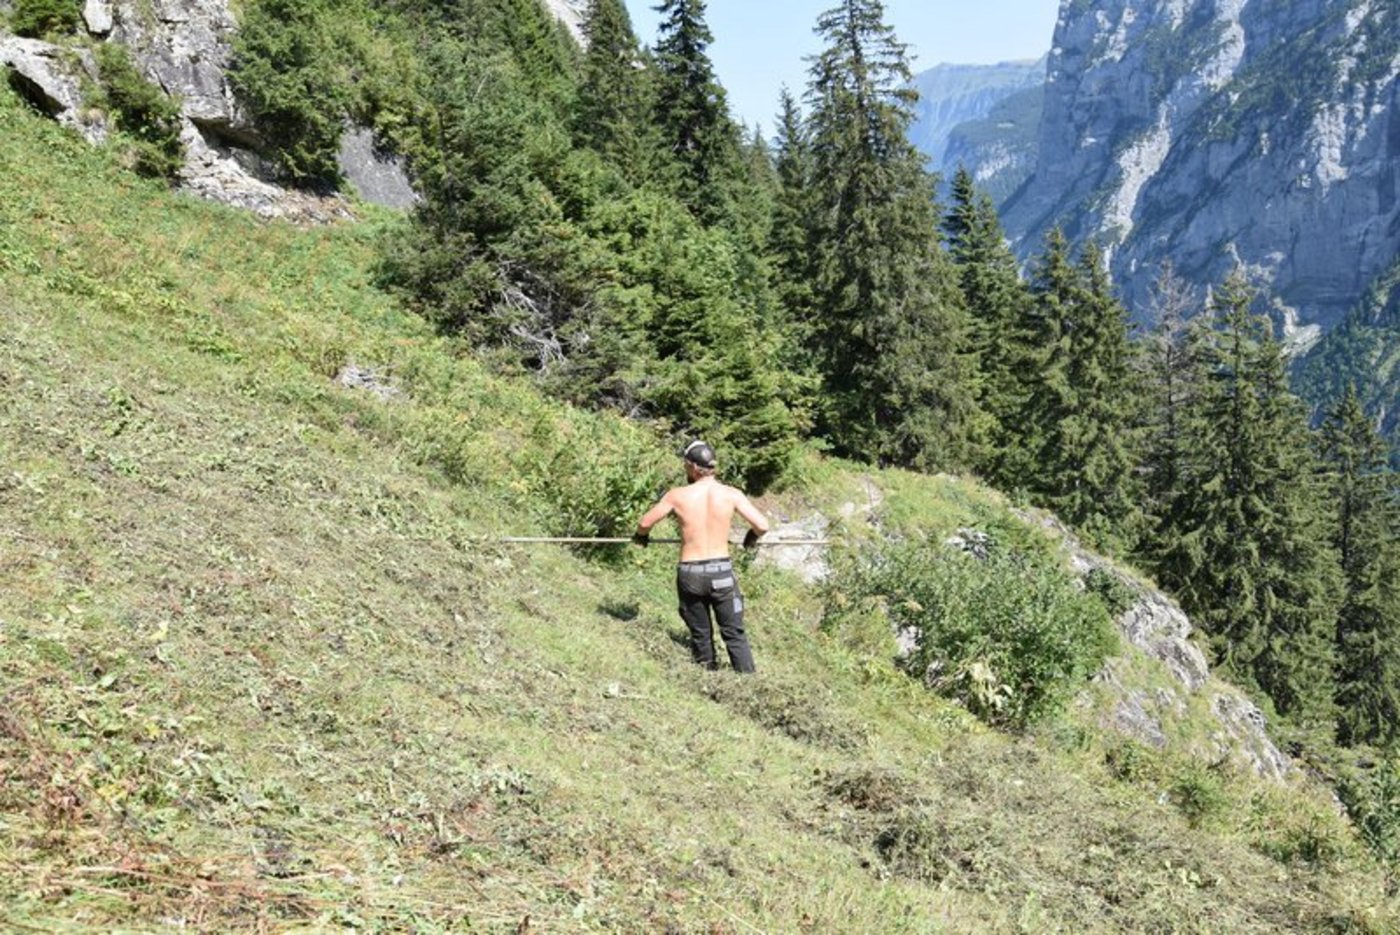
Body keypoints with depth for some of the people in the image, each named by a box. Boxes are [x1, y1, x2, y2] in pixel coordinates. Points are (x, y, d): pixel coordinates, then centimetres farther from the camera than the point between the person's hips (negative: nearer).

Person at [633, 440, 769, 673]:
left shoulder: (677, 495, -5)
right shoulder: (731, 494, -5)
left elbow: (645, 523, 5)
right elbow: (762, 525, -8)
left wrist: (641, 536, 28)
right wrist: (752, 537, 16)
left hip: (690, 573, 0)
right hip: (721, 571, 0)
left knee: (701, 636, 14)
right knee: (734, 634, 6)